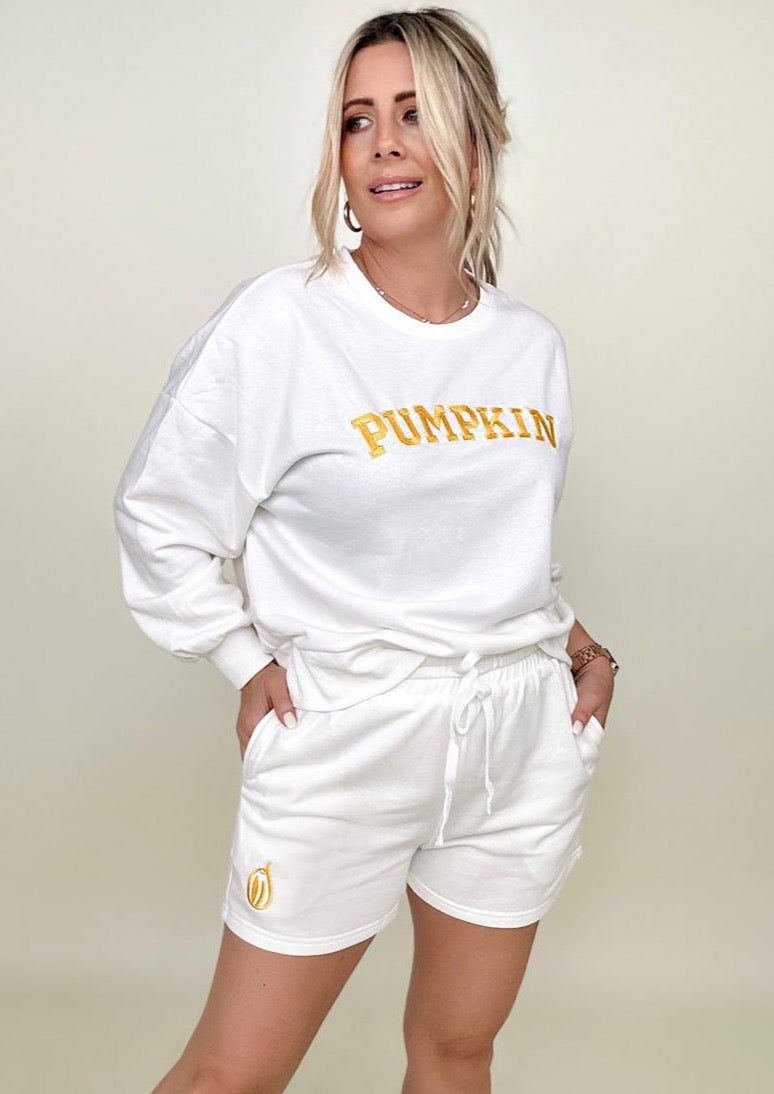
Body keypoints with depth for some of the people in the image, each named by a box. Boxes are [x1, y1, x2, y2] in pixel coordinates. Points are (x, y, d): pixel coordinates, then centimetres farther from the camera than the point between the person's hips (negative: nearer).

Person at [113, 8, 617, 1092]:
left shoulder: (533, 345, 4)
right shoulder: (280, 322, -11)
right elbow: (157, 518, -4)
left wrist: (582, 645, 7)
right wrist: (252, 668, -5)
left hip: (524, 735, 5)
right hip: (344, 738, -4)